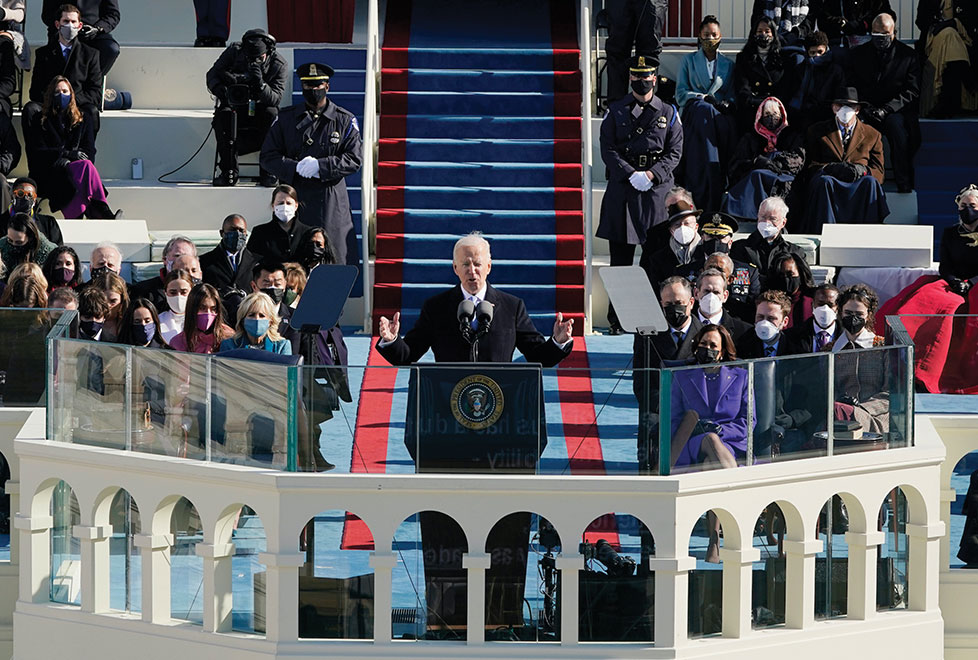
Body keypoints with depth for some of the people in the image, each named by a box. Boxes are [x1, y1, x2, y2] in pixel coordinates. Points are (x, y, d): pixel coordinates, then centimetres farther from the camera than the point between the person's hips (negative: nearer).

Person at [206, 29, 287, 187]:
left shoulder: (279, 65, -11)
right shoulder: (235, 51, -8)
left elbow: (276, 98, -18)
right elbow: (212, 74, -2)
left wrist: (261, 85, -37)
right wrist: (220, 90, -24)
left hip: (260, 109, -1)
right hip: (234, 105, 1)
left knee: (272, 114, -34)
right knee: (222, 115, -32)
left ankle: (267, 172, -26)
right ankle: (229, 172, -27)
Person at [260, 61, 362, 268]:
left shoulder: (345, 120, 6)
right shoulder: (286, 118, 10)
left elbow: (354, 159, 0)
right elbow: (268, 156, 7)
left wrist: (320, 166, -14)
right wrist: (296, 168, -11)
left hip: (331, 201, -1)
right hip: (294, 195, 1)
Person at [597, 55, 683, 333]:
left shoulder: (668, 114, 10)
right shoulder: (616, 112, 9)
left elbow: (675, 151, 5)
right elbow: (608, 150, 1)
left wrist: (652, 174, -11)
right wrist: (631, 174, -13)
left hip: (656, 189, 0)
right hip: (622, 190, 0)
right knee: (620, 256, 0)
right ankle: (617, 319, 2)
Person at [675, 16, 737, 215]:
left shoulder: (728, 64, 22)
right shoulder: (689, 60, 16)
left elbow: (733, 94, 17)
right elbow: (681, 94, 9)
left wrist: (727, 103, -6)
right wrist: (703, 97, -7)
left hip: (721, 113, 2)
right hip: (694, 112, -2)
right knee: (706, 110, -38)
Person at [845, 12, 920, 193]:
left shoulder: (907, 55, 6)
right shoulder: (858, 54, 13)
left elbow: (912, 91, -1)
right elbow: (850, 86, 9)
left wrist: (886, 109, -14)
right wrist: (865, 107, -9)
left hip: (895, 110, -2)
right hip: (865, 109, 2)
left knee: (896, 125, -36)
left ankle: (904, 186, -32)